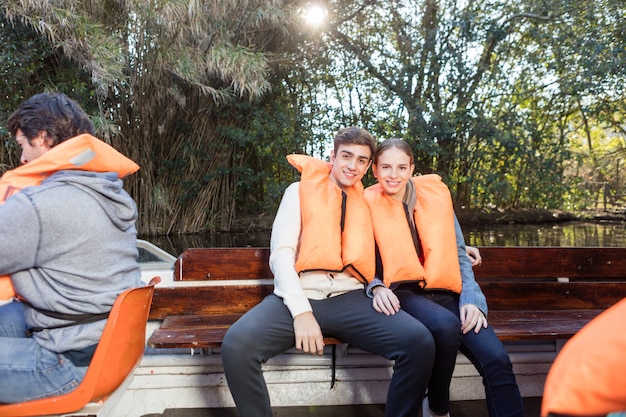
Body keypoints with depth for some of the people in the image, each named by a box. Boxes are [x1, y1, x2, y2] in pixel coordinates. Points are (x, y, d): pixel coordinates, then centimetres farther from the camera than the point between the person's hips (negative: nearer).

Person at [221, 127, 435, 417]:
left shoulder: (368, 202, 19)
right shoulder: (301, 190, 10)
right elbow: (281, 253, -1)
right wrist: (301, 311, -14)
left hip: (350, 299, 2)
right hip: (299, 297, -2)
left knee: (419, 342, -23)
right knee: (237, 345, -29)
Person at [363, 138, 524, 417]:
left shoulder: (436, 194, 8)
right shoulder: (368, 205, 2)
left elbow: (458, 254, 9)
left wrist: (471, 299, -6)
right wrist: (377, 288, -17)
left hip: (445, 293, 3)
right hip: (403, 293, -2)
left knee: (497, 360, -24)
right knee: (446, 325, -35)